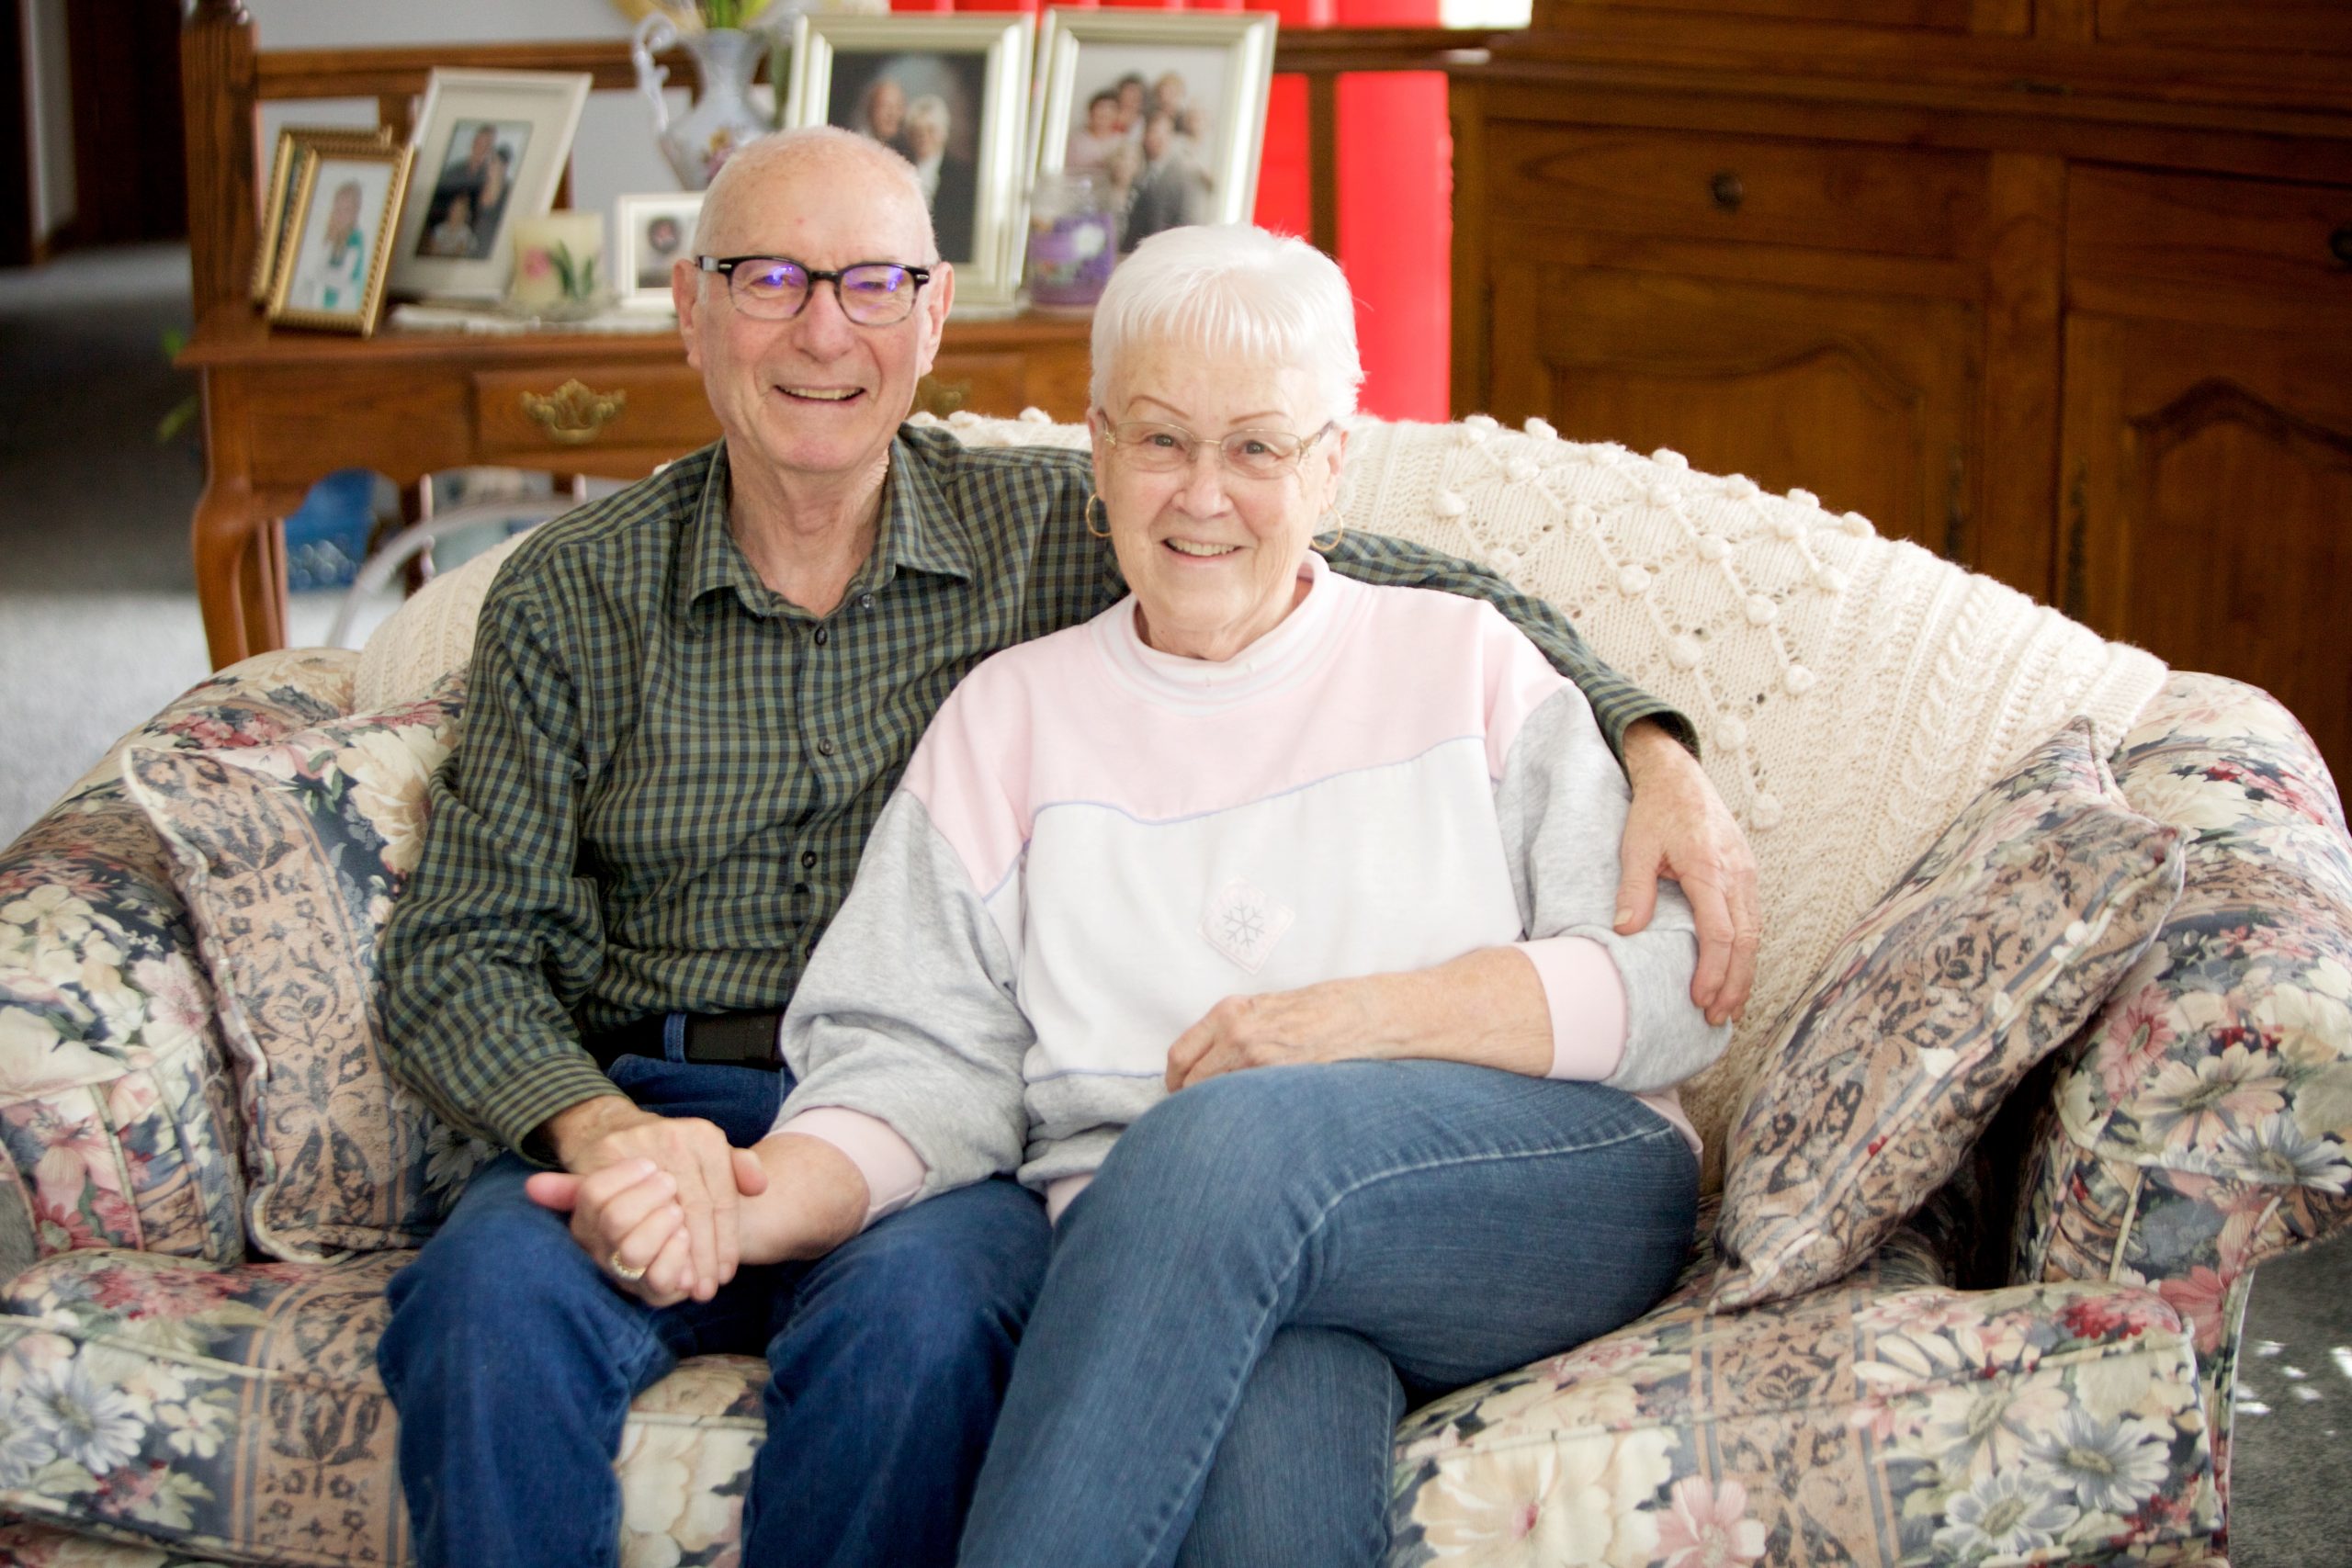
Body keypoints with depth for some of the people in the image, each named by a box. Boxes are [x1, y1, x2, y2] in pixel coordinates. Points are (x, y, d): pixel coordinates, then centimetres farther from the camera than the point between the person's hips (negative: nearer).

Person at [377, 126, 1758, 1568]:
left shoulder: (1057, 532, 8)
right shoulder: (570, 597, 9)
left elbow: (1436, 594, 10)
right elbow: (461, 953, 4)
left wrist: (1653, 753, -7)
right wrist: (596, 1127, -17)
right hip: (656, 1108, 1)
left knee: (919, 1315, -36)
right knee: (487, 1293, -33)